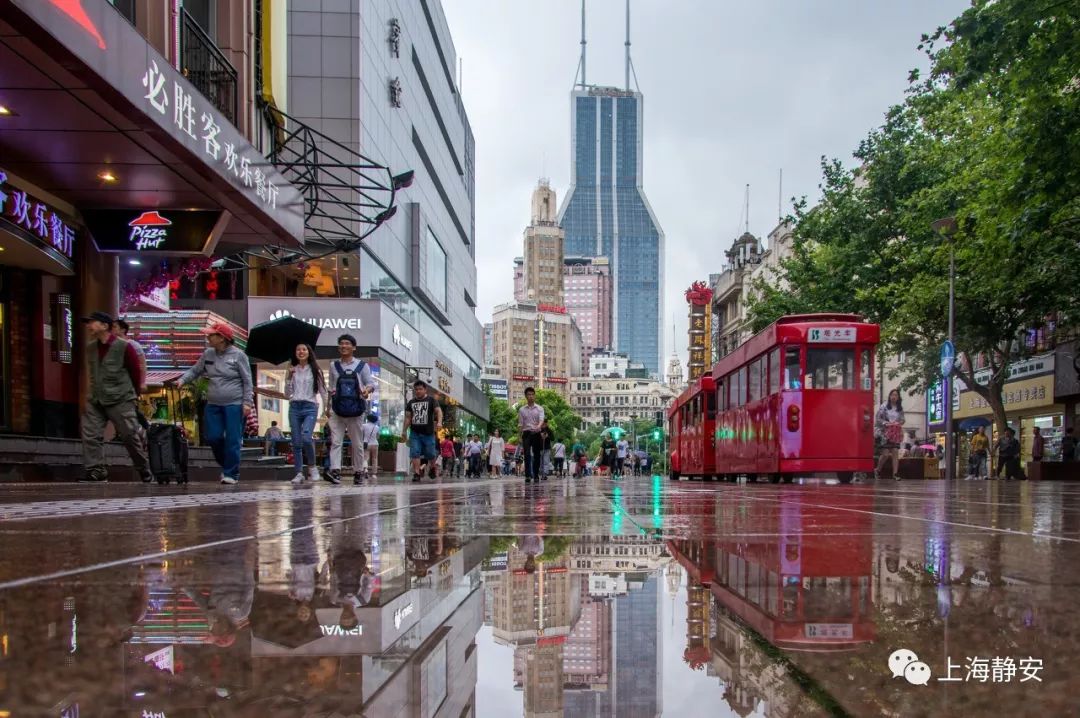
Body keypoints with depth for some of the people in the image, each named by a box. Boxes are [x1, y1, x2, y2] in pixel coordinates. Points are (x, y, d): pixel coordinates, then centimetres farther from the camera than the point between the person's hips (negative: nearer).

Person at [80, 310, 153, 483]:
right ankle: (96, 472, 0)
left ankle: (146, 473, 13)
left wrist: (133, 393, 9)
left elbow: (136, 372, -1)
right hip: (95, 401, 5)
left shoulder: (124, 347, -10)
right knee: (90, 435, -6)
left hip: (120, 401, -5)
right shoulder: (90, 348, 7)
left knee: (131, 437, -1)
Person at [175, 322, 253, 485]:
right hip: (213, 404, 5)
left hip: (234, 404, -5)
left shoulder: (238, 355, -6)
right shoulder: (208, 354, 7)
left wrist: (247, 402, -10)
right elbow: (195, 371, 15)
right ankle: (226, 465, 27)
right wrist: (182, 380, -4)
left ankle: (231, 473, 7)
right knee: (213, 437, 4)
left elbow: (247, 381, -5)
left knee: (232, 440, -3)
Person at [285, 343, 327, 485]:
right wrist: (289, 378, -2)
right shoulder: (292, 371, 13)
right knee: (296, 442, -1)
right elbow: (287, 395, 10)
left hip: (310, 407, -3)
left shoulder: (315, 370, 7)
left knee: (306, 437, -23)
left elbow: (322, 390, 6)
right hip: (294, 407, 3)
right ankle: (299, 473, 4)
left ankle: (312, 466, -4)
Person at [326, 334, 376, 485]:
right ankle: (335, 471, -19)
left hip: (356, 409, -1)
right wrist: (328, 406, 10)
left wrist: (367, 389, -22)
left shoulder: (362, 365, 4)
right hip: (337, 410, 1)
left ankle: (357, 472, 14)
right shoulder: (333, 366, 12)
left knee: (357, 443, 6)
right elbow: (331, 388, 15)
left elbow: (371, 383, 1)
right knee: (336, 441, -10)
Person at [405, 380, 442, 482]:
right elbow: (408, 417, 15)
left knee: (430, 454, 5)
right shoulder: (411, 403, 12)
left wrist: (439, 422, -33)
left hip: (428, 433, -3)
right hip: (414, 433, 3)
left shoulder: (431, 400, 0)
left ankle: (432, 468, 33)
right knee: (415, 454, -8)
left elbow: (438, 410, -14)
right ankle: (416, 474, -6)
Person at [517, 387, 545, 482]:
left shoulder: (540, 408, 5)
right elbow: (520, 424, 9)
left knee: (537, 455, 3)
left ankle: (536, 475, 13)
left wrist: (538, 426, -34)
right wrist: (519, 437, 2)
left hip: (536, 433, 0)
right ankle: (528, 475, -18)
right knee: (527, 454, -15)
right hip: (526, 433, 0)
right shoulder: (521, 409, 9)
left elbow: (541, 420, -11)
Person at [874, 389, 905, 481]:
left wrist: (899, 423, -8)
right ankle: (878, 470, 16)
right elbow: (877, 418, -4)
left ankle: (895, 473, -1)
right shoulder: (884, 406, -4)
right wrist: (885, 423, -18)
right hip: (885, 432, -4)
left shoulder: (900, 408, 8)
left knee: (895, 452, -2)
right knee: (885, 453, -7)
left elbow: (902, 419, 13)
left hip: (896, 433, 4)